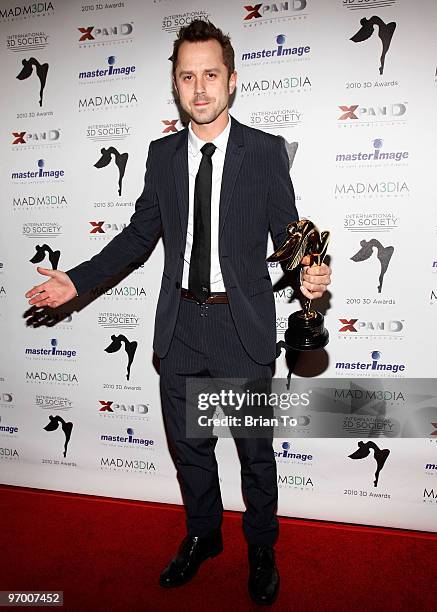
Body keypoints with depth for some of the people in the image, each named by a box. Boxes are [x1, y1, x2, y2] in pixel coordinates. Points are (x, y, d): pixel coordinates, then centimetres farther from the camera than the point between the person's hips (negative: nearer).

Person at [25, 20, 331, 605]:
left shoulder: (266, 151, -5)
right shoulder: (162, 154, 5)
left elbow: (289, 234, -4)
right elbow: (141, 232, 10)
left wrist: (310, 272, -26)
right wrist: (77, 281, 4)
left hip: (243, 326, -3)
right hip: (180, 324, 4)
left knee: (254, 449, 14)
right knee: (188, 444, 19)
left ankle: (261, 548, 42)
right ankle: (203, 535, 47)